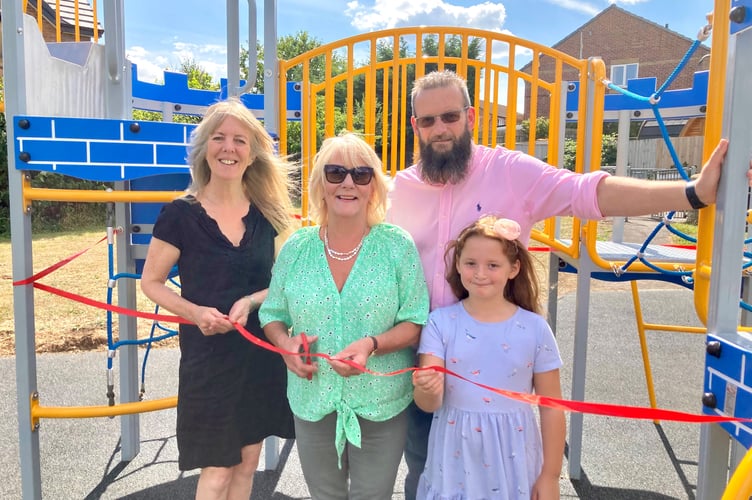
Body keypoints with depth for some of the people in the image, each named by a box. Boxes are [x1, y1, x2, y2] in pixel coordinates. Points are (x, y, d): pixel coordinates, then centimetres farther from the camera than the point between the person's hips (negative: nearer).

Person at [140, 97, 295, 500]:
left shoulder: (268, 214, 1)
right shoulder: (180, 214, -9)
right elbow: (151, 282, -2)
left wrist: (250, 301, -15)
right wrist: (196, 313, -19)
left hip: (262, 353, 4)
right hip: (207, 356, -3)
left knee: (247, 461, 15)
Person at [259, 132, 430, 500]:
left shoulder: (397, 245, -10)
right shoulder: (296, 248, -3)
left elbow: (416, 322, -8)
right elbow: (272, 314, 7)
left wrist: (372, 345, -25)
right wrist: (286, 344, -14)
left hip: (381, 403, -2)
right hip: (313, 401, 2)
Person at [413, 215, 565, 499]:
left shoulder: (534, 328, -7)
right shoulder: (440, 322, -9)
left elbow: (551, 408, 0)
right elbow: (429, 404, -12)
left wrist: (550, 476, 2)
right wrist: (427, 389, -34)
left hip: (512, 463, 0)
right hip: (455, 459, 0)